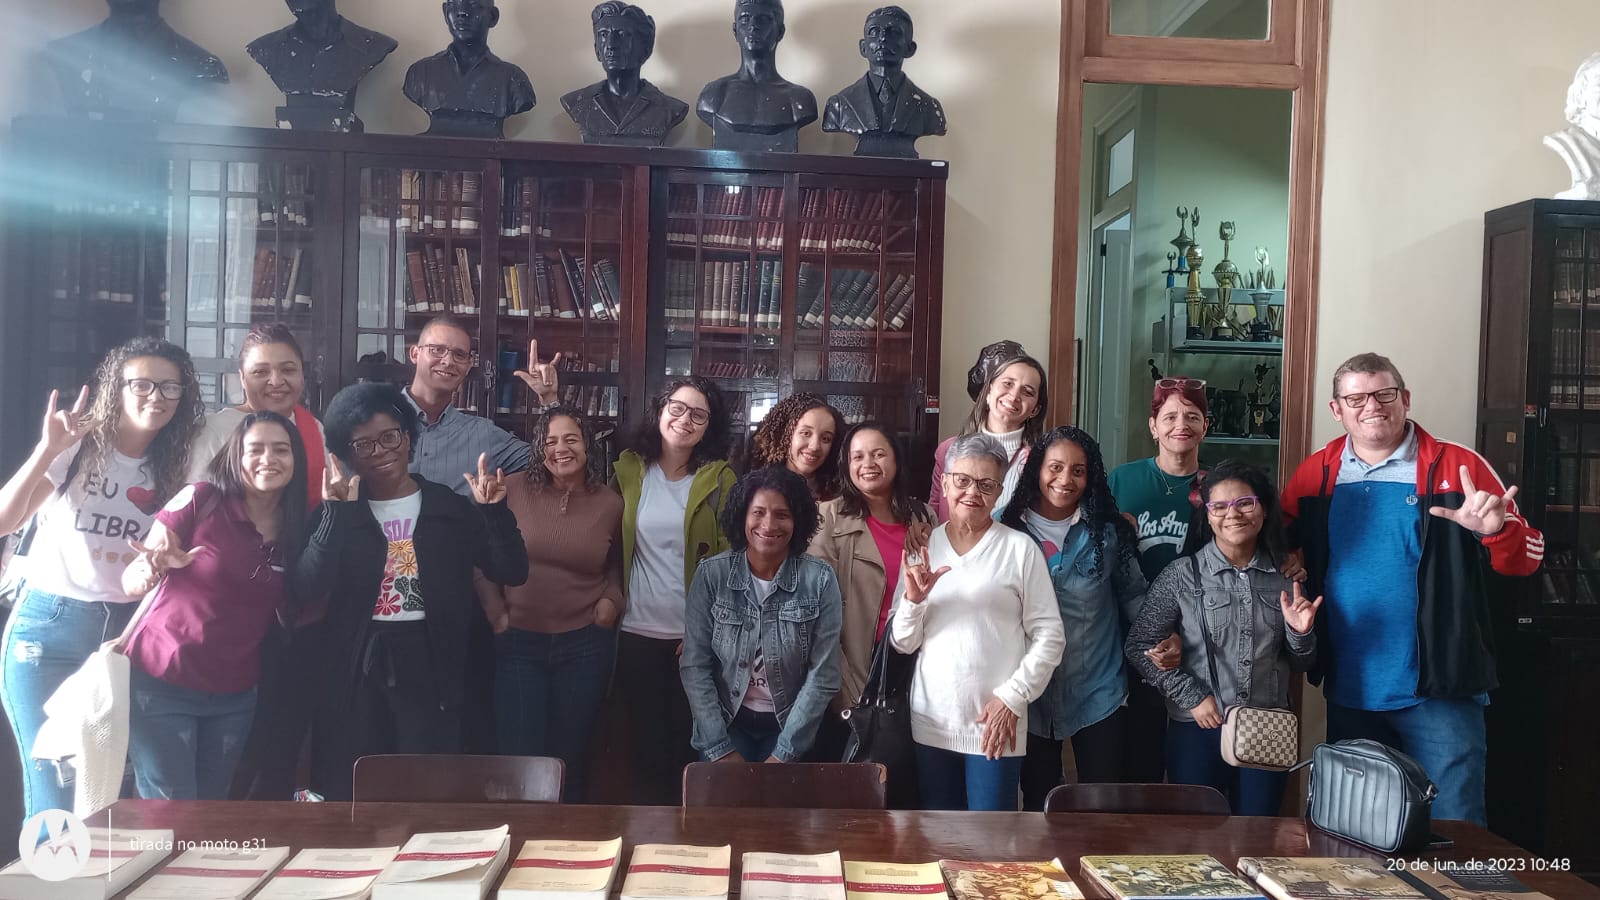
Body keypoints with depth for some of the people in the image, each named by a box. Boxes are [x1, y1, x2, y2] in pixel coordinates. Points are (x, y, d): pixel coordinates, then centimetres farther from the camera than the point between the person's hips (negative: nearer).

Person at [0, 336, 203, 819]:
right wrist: (48, 449, -26)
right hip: (48, 628, -3)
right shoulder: (77, 447, -6)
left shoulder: (175, 466, 6)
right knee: (55, 793, -4)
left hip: (127, 632, 4)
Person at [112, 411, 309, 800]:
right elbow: (131, 583, -8)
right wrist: (151, 569, -32)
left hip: (235, 696, 4)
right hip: (161, 683, -4)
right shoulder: (199, 500, -12)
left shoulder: (297, 530, 0)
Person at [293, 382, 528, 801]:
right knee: (346, 798, 10)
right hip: (355, 671, 1)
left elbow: (512, 573, -1)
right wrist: (337, 513, -17)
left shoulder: (451, 508, 5)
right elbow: (307, 591, -10)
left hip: (430, 667, 0)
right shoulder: (337, 513, 4)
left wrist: (495, 511, -15)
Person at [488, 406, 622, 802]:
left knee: (570, 755, 13)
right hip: (517, 640, -1)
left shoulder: (610, 503, 0)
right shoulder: (513, 490, -6)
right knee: (520, 754, 3)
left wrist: (611, 600, -1)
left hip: (585, 643, 1)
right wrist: (494, 610, -2)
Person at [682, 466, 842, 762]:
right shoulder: (711, 574, -9)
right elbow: (694, 667, -8)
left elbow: (823, 676, -12)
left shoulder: (819, 580, -12)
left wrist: (783, 755, -15)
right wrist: (720, 750, -13)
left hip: (790, 728, 0)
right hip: (725, 722, 1)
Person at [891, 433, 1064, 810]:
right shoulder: (921, 547, 6)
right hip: (930, 722, 3)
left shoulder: (1019, 549, -3)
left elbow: (1049, 635, -3)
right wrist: (913, 600, -12)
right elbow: (903, 644, 6)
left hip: (996, 722, -3)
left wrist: (1013, 697, -10)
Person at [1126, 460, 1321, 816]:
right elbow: (1139, 646, -6)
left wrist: (1300, 632, -9)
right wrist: (1191, 696, -11)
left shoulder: (1285, 576, 3)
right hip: (1198, 732, -3)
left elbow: (1298, 665, 11)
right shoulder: (1182, 574, -8)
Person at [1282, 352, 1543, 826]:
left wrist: (1496, 530, -27)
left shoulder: (1458, 467, -5)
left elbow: (1526, 559, -5)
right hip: (1348, 693, 4)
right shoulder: (1315, 474, 3)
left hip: (1439, 693, -3)